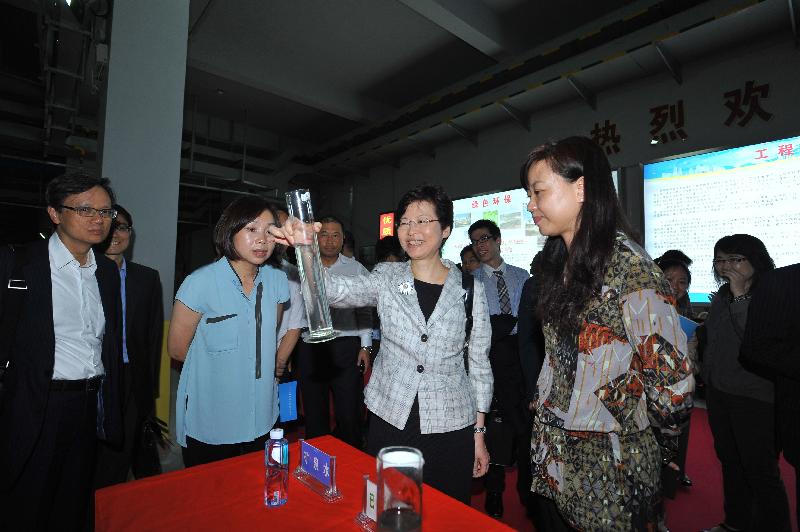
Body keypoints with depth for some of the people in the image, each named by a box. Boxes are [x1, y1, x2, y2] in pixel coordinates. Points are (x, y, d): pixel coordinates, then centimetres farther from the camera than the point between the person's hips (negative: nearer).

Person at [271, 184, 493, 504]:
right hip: (390, 420, 1)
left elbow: (479, 363, 1)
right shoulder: (387, 278, -3)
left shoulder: (469, 288, -4)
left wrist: (479, 433, 3)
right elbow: (338, 290, -21)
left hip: (450, 428, 0)